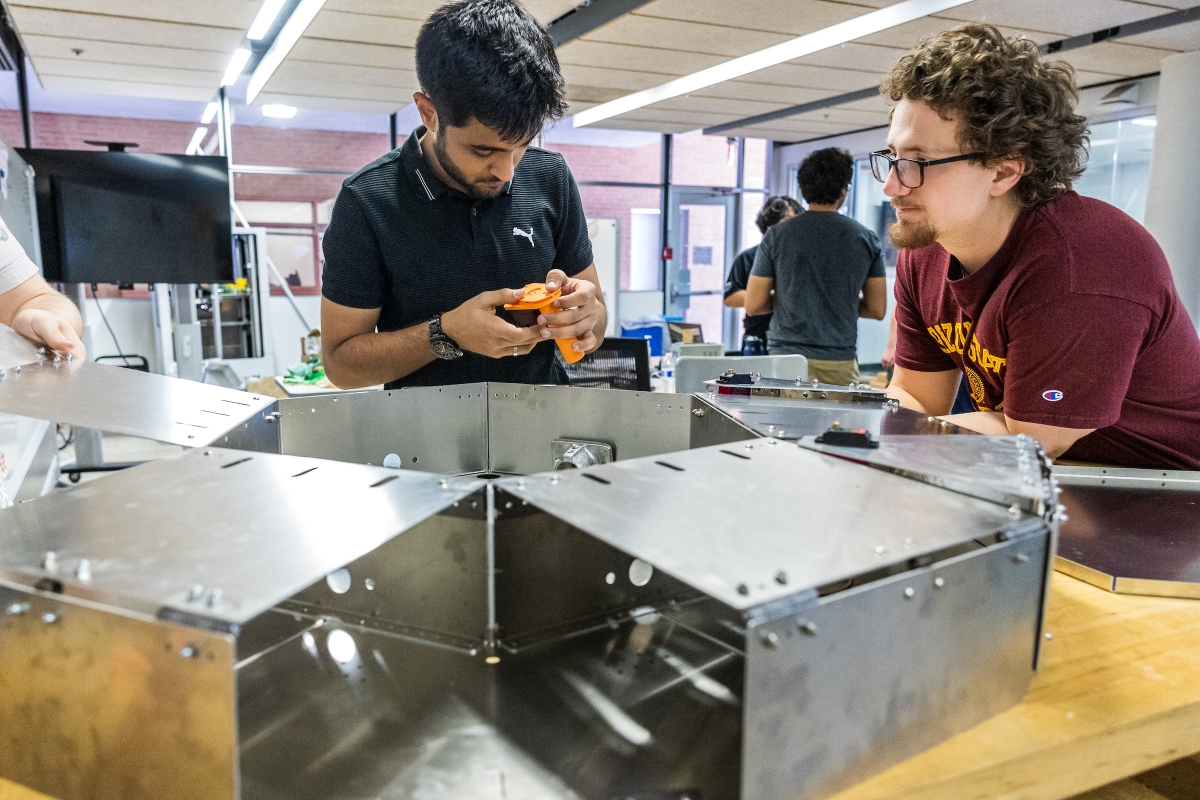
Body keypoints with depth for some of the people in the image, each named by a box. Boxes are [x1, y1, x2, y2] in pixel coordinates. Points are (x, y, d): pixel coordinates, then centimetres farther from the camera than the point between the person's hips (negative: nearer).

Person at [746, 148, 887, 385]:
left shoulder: (777, 235, -2)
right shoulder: (867, 240, 2)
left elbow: (753, 305, 0)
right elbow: (877, 309, 7)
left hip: (786, 355, 0)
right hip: (840, 361, 1)